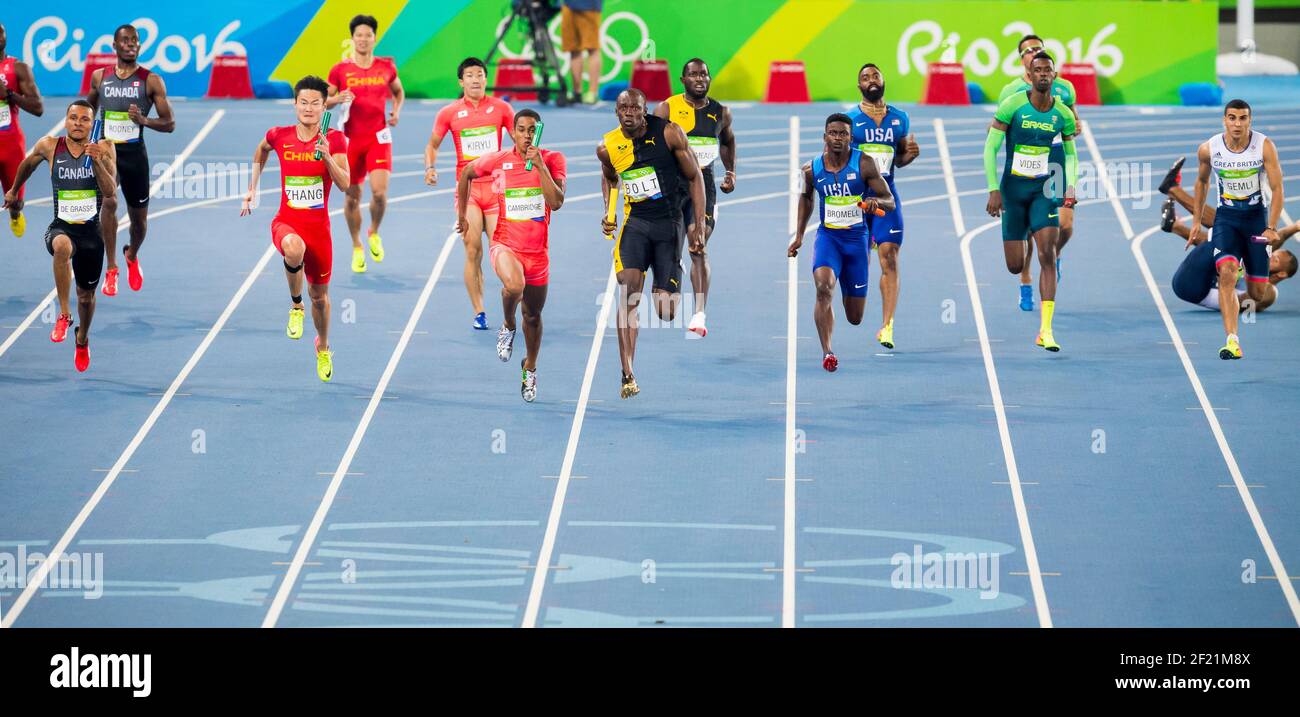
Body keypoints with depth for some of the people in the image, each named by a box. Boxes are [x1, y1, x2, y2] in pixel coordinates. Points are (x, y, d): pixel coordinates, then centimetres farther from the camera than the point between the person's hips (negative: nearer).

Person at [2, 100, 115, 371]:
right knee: (62, 246, -40)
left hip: (91, 231, 1)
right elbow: (28, 163, 19)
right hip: (60, 227, -1)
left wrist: (97, 161, -28)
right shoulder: (49, 146, -4)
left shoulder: (103, 149, -6)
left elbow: (110, 191, -15)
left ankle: (82, 339, 47)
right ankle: (64, 315, -31)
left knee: (86, 294, 15)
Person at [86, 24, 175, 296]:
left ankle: (132, 257, 44)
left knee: (139, 217, 10)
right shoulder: (99, 77, 4)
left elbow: (169, 124, -5)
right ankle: (111, 270, -19)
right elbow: (89, 110, 23)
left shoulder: (151, 81, -4)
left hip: (135, 153, 0)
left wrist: (143, 120, -22)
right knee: (108, 202, -25)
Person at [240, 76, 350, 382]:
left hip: (318, 227, 1)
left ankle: (323, 348, 43)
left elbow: (345, 184, -13)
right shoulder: (279, 136, -2)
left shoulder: (335, 139, -5)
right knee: (294, 247, -39)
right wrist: (252, 188, 20)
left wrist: (327, 156, -27)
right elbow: (261, 151, 23)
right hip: (286, 223, -1)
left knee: (319, 294, 13)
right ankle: (296, 307, -13)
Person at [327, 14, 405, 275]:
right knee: (352, 196, 5)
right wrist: (338, 99, -16)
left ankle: (374, 234, 14)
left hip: (379, 137, 0)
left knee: (379, 191, -16)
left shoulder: (386, 67, 4)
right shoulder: (340, 70, -2)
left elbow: (398, 91, 22)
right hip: (351, 139, 0)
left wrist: (396, 111, 4)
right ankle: (357, 248, 24)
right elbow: (323, 101, 5)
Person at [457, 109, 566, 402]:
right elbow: (467, 173, 15)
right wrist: (462, 214, 18)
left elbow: (556, 202, -17)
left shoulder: (552, 160, -5)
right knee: (514, 285, -35)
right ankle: (507, 327, -3)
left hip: (537, 251, 2)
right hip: (506, 244, -2)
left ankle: (530, 368, 39)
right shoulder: (497, 160, -5)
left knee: (533, 316, 15)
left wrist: (540, 166, -22)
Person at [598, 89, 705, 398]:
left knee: (666, 313, -2)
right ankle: (627, 376, -21)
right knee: (629, 293, -20)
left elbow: (695, 177, -1)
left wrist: (699, 226, -5)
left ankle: (663, 288, 39)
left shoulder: (669, 133, -10)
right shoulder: (607, 147, -2)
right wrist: (608, 212, 5)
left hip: (669, 224, -1)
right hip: (634, 222, 1)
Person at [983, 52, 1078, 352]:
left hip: (1044, 190, 1)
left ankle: (1045, 330, -16)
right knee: (1015, 266, 1)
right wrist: (994, 190, -14)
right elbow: (990, 148, -7)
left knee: (1048, 254, -16)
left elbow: (1071, 154, 14)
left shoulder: (1063, 114, -1)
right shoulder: (1012, 106, -10)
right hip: (1013, 189, -1)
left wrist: (1071, 186, -3)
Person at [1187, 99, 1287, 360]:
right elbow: (1202, 182, 10)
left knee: (1258, 294, 3)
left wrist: (1271, 228, -22)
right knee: (1226, 273, -25)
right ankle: (1232, 341, -28)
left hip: (1256, 216, 0)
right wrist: (1196, 222, 10)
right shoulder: (1208, 149, -9)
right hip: (1226, 217, 0)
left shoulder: (1265, 146, -14)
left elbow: (1277, 188, -13)